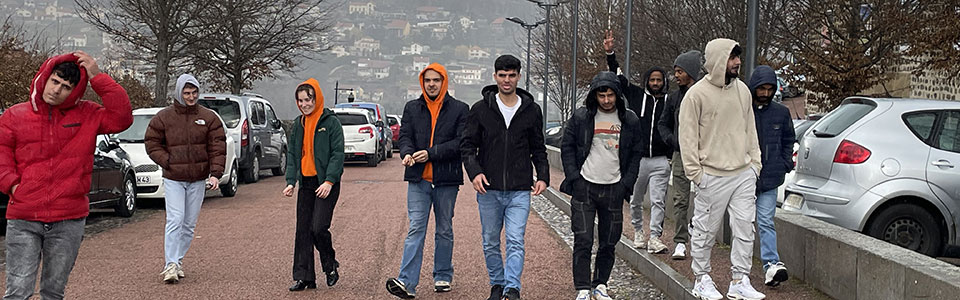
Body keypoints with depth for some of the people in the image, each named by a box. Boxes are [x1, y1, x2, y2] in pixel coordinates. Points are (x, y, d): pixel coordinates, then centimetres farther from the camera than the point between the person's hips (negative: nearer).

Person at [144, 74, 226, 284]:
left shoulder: (208, 117, 3)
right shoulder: (163, 117, 0)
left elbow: (218, 147, 1)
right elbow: (152, 144, 4)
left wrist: (215, 173, -10)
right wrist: (168, 163, -8)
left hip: (198, 180, 2)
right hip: (173, 179, -2)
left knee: (189, 224, 8)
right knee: (175, 220, -12)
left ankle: (178, 261, 20)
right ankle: (170, 265, -11)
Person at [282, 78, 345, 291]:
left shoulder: (331, 122, -5)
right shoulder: (298, 124, 13)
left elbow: (338, 153, -9)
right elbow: (292, 154, 15)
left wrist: (329, 181, -18)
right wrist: (291, 182, 4)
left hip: (326, 184, -6)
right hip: (306, 183, 6)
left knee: (318, 228, -13)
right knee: (303, 231, 4)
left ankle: (330, 265, 12)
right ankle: (304, 277, 10)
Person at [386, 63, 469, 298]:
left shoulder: (459, 109, 1)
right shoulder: (412, 108, 11)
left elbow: (462, 142, -8)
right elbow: (405, 136, 5)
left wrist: (431, 153, -17)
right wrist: (407, 153, -19)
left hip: (447, 180, -1)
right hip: (418, 179, 1)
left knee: (444, 230, 11)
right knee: (416, 228, -6)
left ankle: (443, 277, 24)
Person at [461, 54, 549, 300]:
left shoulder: (531, 110, 6)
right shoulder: (481, 109, 2)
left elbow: (538, 148, 13)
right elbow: (467, 145, 3)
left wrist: (543, 176, 0)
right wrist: (474, 171, -13)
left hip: (519, 190, -1)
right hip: (488, 189, 1)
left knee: (515, 241, -10)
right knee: (490, 243, 10)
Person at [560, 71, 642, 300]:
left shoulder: (630, 120, 5)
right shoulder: (581, 117, -1)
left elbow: (636, 153, 10)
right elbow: (567, 147, 4)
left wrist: (627, 183, 0)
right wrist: (573, 177, -6)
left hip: (614, 188, 2)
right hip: (585, 186, -2)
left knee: (609, 243, 8)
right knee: (583, 241, -4)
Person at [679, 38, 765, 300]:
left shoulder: (742, 90, 10)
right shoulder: (697, 94, -9)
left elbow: (750, 129, 18)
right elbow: (688, 136, -7)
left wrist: (755, 162, 12)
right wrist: (694, 171, -10)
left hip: (744, 174, 6)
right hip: (713, 177, -5)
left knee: (745, 229, 5)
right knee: (706, 230, 3)